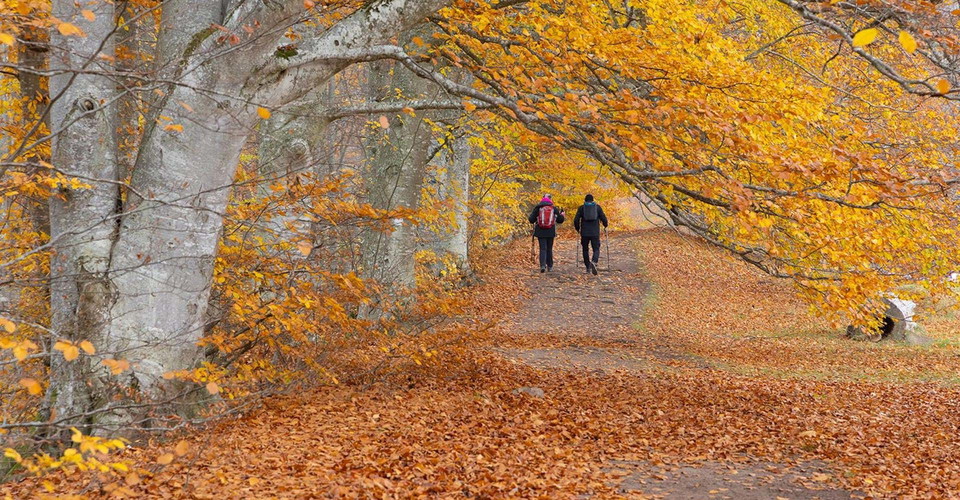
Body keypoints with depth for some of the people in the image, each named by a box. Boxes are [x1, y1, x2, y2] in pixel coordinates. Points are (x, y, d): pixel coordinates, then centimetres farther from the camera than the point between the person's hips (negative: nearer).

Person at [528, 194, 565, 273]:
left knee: (543, 249, -1)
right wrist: (561, 215, 28)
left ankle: (543, 265, -18)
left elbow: (531, 220, -4)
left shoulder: (537, 208, -3)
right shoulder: (554, 208, 1)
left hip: (541, 232, -1)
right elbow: (560, 220, 7)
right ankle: (550, 266, 18)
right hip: (551, 232, 1)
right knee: (549, 249, 14)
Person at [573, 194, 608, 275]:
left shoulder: (581, 208, 4)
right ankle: (594, 262, -27)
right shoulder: (597, 207, 6)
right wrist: (605, 225, 22)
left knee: (585, 250, 15)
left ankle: (588, 267, 17)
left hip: (584, 233, 0)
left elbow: (576, 220, -2)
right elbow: (603, 218, 1)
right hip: (595, 233, 0)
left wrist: (577, 229, 15)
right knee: (596, 249, 2)